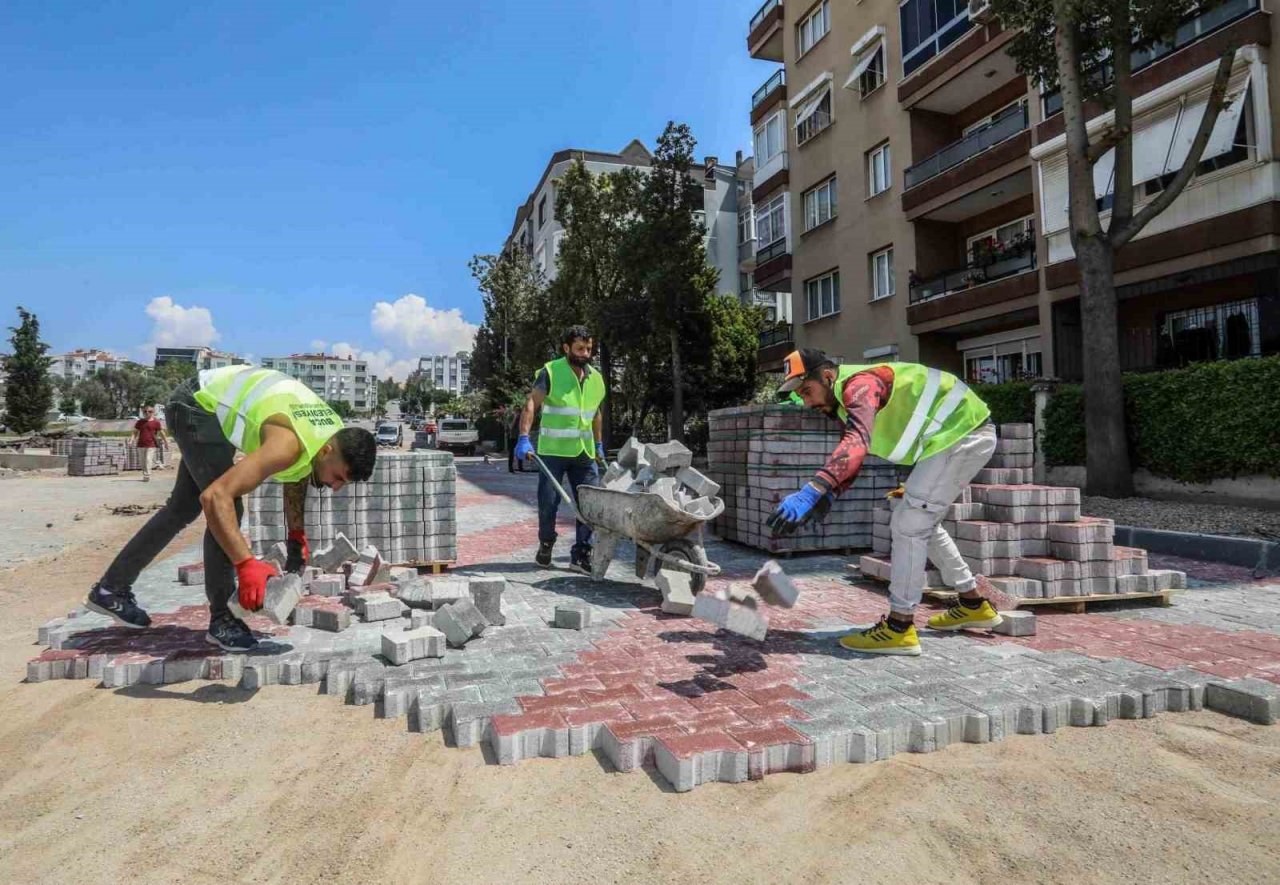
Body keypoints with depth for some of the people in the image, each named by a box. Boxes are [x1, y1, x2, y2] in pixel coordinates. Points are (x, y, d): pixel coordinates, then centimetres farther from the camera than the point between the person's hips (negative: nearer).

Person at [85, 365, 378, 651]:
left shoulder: (336, 432, -14)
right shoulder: (288, 444, -39)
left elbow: (296, 478, 6)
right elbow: (215, 495, -45)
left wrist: (297, 539, 1)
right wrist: (246, 564, -48)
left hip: (216, 404, 9)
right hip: (195, 403, -9)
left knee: (184, 508, 18)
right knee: (225, 507, -20)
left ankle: (111, 588, 34)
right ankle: (221, 618, -9)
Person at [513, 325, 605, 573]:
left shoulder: (596, 378, 10)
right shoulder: (550, 372, -7)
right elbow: (531, 404, -15)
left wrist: (599, 444, 22)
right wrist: (524, 438, -26)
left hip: (584, 452, 5)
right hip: (553, 450, -4)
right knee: (548, 501, 2)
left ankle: (581, 553, 9)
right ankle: (546, 544, 26)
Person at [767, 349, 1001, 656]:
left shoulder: (859, 384, -23)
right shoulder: (846, 399, 9)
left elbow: (856, 444, -41)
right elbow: (851, 455, 13)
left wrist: (810, 492, -52)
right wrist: (829, 494, -6)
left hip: (964, 433, -11)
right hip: (960, 435, 11)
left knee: (909, 523, -13)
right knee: (924, 522, 19)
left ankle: (900, 628, -7)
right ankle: (974, 605, 32)